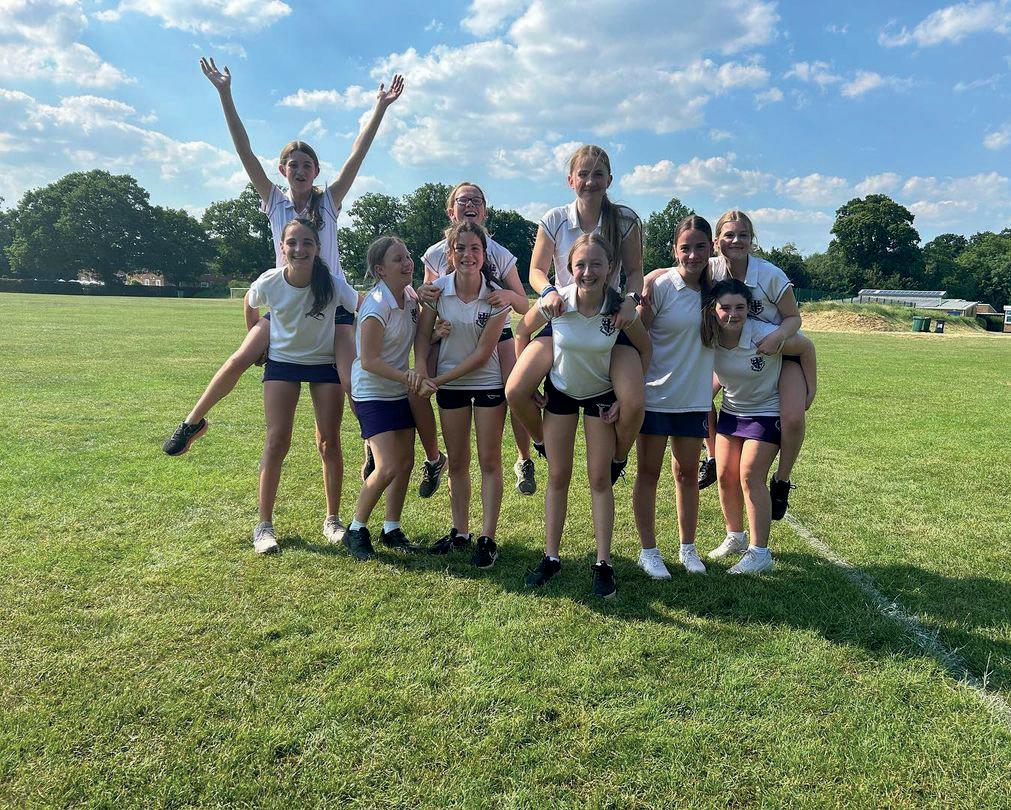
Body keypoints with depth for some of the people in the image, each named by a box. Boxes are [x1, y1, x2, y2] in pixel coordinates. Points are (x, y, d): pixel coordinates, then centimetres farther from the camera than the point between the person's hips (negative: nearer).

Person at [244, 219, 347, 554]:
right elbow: (250, 303, 4)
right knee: (277, 441, -7)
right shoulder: (269, 282, -19)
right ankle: (264, 525, 4)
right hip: (282, 362, 0)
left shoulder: (332, 283, -24)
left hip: (325, 363, 0)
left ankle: (332, 520, 15)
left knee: (330, 441, 0)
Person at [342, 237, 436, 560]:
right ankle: (356, 530, 6)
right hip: (372, 393, -7)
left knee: (406, 462, 8)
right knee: (388, 467, -14)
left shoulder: (410, 295, 0)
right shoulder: (376, 305, -22)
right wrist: (407, 376, -28)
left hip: (401, 391, 8)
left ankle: (392, 528, 23)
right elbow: (369, 360, -22)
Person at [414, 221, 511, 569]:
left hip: (488, 382, -3)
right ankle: (459, 532, 24)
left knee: (489, 462, 2)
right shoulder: (438, 288, -9)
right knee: (457, 462, 11)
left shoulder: (496, 296, -16)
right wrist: (420, 370, -17)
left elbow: (482, 354, -16)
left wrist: (438, 379, -17)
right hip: (449, 384, 3)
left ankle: (488, 538, 9)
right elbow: (423, 334, -1)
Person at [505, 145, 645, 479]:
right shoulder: (554, 220, -3)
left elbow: (634, 270, 2)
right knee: (515, 391, -17)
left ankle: (618, 457, 12)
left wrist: (632, 300, -19)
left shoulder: (625, 220, -5)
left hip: (611, 320, -1)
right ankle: (543, 442, 17)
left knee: (634, 404, -23)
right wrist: (548, 292, -20)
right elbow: (536, 270, 2)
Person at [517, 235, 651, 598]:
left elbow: (645, 350, -6)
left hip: (602, 394, -1)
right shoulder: (555, 302, -23)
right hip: (560, 390, 1)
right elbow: (522, 332, -4)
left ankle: (602, 564, 11)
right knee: (558, 477, 5)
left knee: (600, 479, 1)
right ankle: (551, 557, 18)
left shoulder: (621, 309, -24)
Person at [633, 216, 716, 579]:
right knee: (648, 472, 6)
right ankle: (648, 551, 19)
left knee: (687, 473, 13)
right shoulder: (658, 284, -13)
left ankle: (688, 548, 27)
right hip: (655, 395, -4)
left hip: (694, 397, 4)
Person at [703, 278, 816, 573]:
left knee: (750, 477, -12)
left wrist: (810, 390, -8)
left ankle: (760, 553, -3)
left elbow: (806, 347, -13)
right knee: (725, 477, 5)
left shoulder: (764, 336, -29)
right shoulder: (710, 336, -16)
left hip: (766, 413, -5)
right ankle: (735, 536, 25)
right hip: (731, 411, 5)